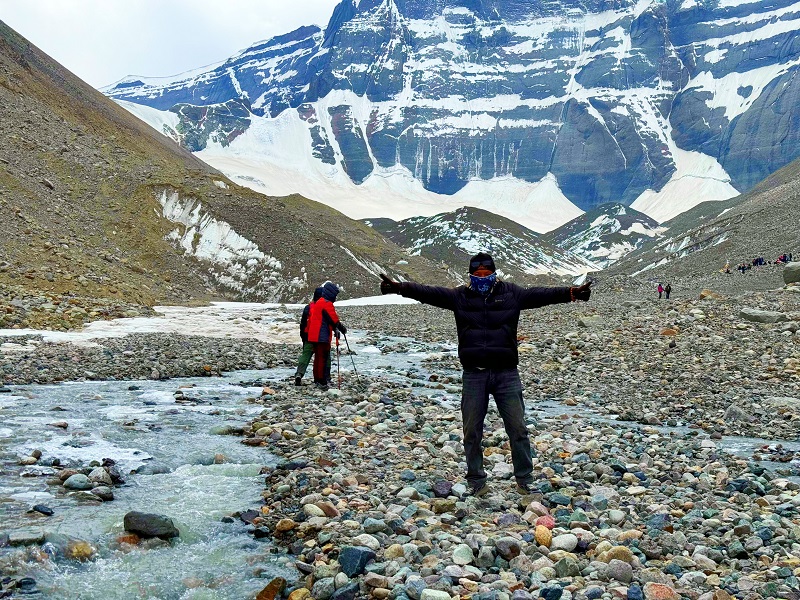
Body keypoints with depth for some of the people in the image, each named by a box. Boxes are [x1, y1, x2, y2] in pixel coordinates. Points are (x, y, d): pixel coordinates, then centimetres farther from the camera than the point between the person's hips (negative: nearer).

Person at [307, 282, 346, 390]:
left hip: (314, 335, 10)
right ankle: (322, 382, -9)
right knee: (323, 358, -8)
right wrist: (342, 328, -3)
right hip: (323, 336, -10)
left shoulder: (317, 303, 17)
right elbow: (334, 319, -15)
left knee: (318, 358, 15)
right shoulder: (327, 304, -14)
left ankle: (317, 380, 20)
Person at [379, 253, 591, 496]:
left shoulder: (511, 293, 5)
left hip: (506, 373, 0)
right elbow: (428, 293, -6)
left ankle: (525, 480, 17)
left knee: (517, 428, 2)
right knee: (472, 430, 6)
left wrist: (571, 293, -19)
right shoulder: (459, 296, 4)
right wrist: (399, 288, -19)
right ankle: (477, 482, 20)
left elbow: (541, 294, -5)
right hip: (474, 374, 1)